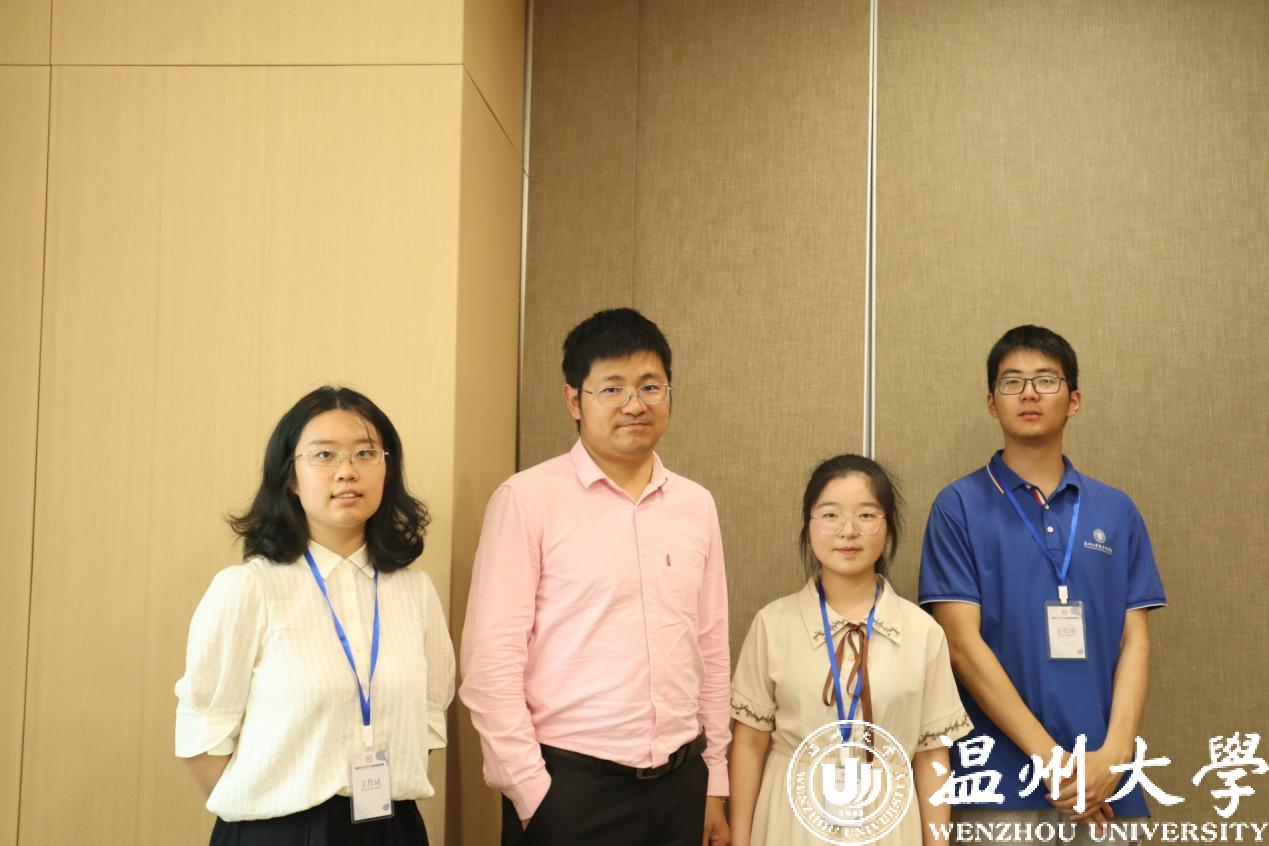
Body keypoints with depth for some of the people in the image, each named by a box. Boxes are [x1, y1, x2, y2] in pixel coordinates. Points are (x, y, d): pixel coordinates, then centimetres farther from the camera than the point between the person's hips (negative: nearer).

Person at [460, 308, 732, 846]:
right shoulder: (528, 499, -9)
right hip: (569, 786, -4)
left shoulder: (696, 505, 6)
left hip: (679, 783, 5)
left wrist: (714, 784, 11)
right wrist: (530, 794, -11)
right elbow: (491, 661, -10)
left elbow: (711, 651, 10)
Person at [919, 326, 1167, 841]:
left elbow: (1135, 640, 4)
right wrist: (1051, 757, -13)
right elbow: (962, 643, -9)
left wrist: (1113, 754, -10)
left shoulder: (1117, 512, 8)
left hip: (1104, 785, 3)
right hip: (1000, 782, -3)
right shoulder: (959, 507, -3)